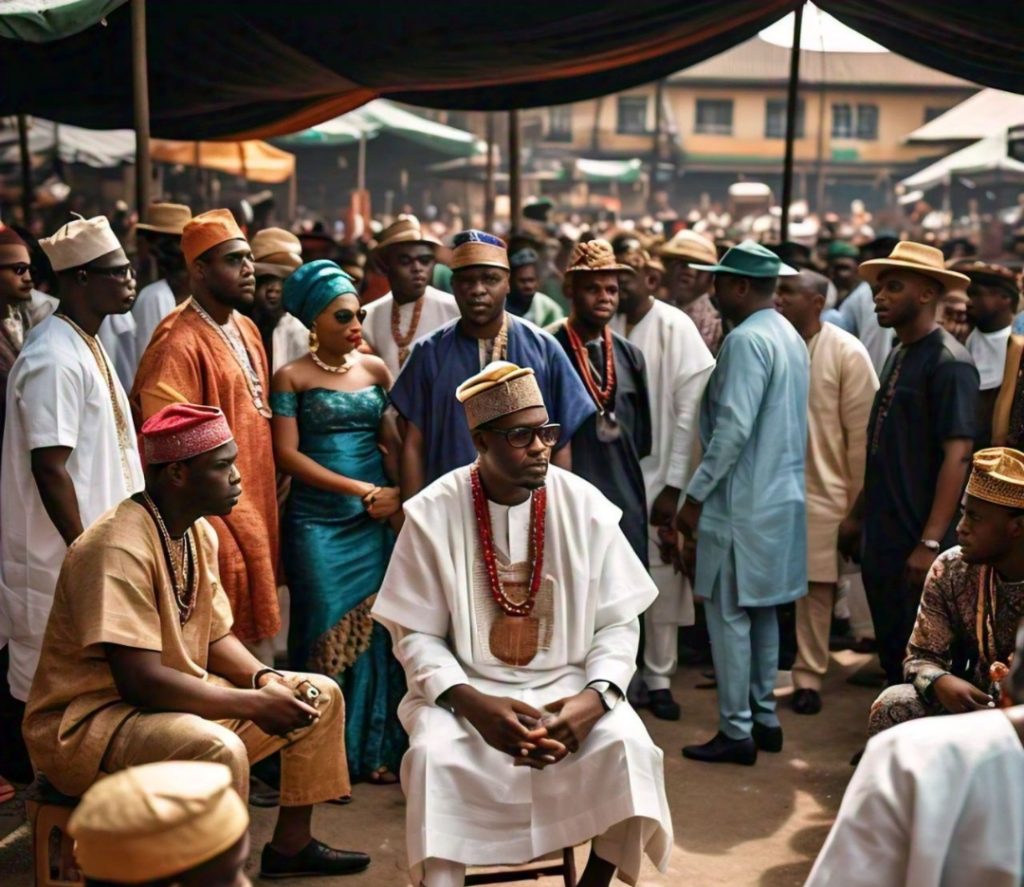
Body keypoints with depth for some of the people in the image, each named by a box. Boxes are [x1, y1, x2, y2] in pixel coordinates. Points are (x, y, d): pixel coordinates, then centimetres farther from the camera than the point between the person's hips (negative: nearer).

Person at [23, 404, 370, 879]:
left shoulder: (199, 532, 4)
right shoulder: (119, 548, -26)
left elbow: (215, 636, 11)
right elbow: (140, 679, -30)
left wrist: (266, 679, -9)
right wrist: (254, 703, -25)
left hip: (176, 700, 10)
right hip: (88, 720, -10)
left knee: (320, 696, 8)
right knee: (218, 749, -37)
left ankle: (290, 843, 22)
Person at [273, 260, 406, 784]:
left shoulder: (376, 369, 11)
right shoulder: (292, 377, 0)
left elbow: (396, 441, 11)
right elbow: (287, 454, -7)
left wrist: (398, 492, -8)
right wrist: (360, 489, -11)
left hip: (375, 520, 3)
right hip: (317, 521, -3)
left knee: (375, 629, 2)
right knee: (326, 628, -3)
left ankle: (376, 750, 12)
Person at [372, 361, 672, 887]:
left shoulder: (585, 507, -4)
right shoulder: (432, 514, -8)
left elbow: (618, 623, 0)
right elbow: (415, 635, -5)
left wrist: (594, 696, -19)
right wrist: (473, 704, -21)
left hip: (567, 684, 2)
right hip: (466, 688, -1)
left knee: (628, 748, -25)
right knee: (433, 755, -31)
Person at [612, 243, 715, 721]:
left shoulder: (675, 327, -8)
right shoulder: (606, 327, 0)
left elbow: (689, 408, -9)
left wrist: (673, 484, -11)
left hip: (658, 476, -2)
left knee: (661, 579, 6)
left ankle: (659, 680, 20)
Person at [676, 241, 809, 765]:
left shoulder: (747, 340, -17)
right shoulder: (789, 337, 12)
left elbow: (733, 429, -23)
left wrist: (695, 496, -16)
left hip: (743, 502, -9)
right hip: (780, 496, 9)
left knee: (730, 614, -2)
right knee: (762, 611, 16)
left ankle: (737, 732, 4)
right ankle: (765, 719, 24)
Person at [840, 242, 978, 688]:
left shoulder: (949, 362, -14)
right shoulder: (898, 357, 13)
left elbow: (957, 456, -20)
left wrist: (931, 542, -24)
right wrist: (858, 515, 18)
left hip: (917, 545, -8)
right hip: (881, 540, 9)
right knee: (891, 656, 16)